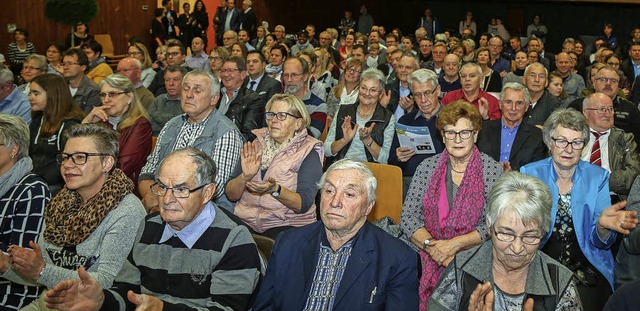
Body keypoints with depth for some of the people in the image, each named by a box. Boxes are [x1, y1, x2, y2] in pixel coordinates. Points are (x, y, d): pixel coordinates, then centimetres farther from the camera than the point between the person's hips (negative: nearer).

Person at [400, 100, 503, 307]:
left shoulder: (493, 170, 0)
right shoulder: (427, 167, 6)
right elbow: (408, 217, 4)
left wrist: (455, 244, -14)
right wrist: (430, 244, -13)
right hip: (425, 259, 2)